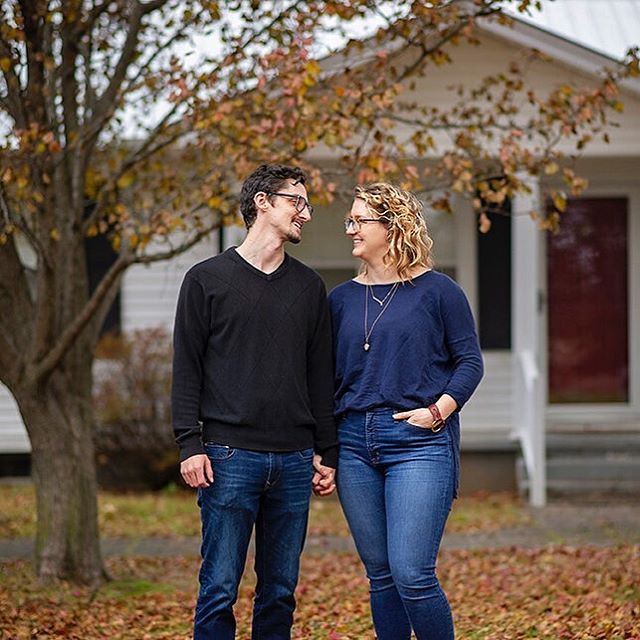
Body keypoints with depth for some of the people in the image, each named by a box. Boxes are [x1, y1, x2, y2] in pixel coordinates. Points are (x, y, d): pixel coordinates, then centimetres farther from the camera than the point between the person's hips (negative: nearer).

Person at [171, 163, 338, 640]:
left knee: (281, 590, 6)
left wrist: (327, 452, 10)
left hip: (294, 460, 4)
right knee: (220, 588, -6)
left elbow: (320, 376, 16)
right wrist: (190, 444, -9)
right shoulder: (208, 279, 4)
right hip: (230, 456, -4)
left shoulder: (310, 287, 15)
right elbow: (186, 369, 1)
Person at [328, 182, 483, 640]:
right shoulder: (342, 298, 12)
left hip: (419, 444, -5)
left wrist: (438, 411, -12)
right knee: (380, 575, 8)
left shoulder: (436, 291, 0)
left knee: (412, 574, -12)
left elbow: (470, 361, 2)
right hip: (355, 443, 5)